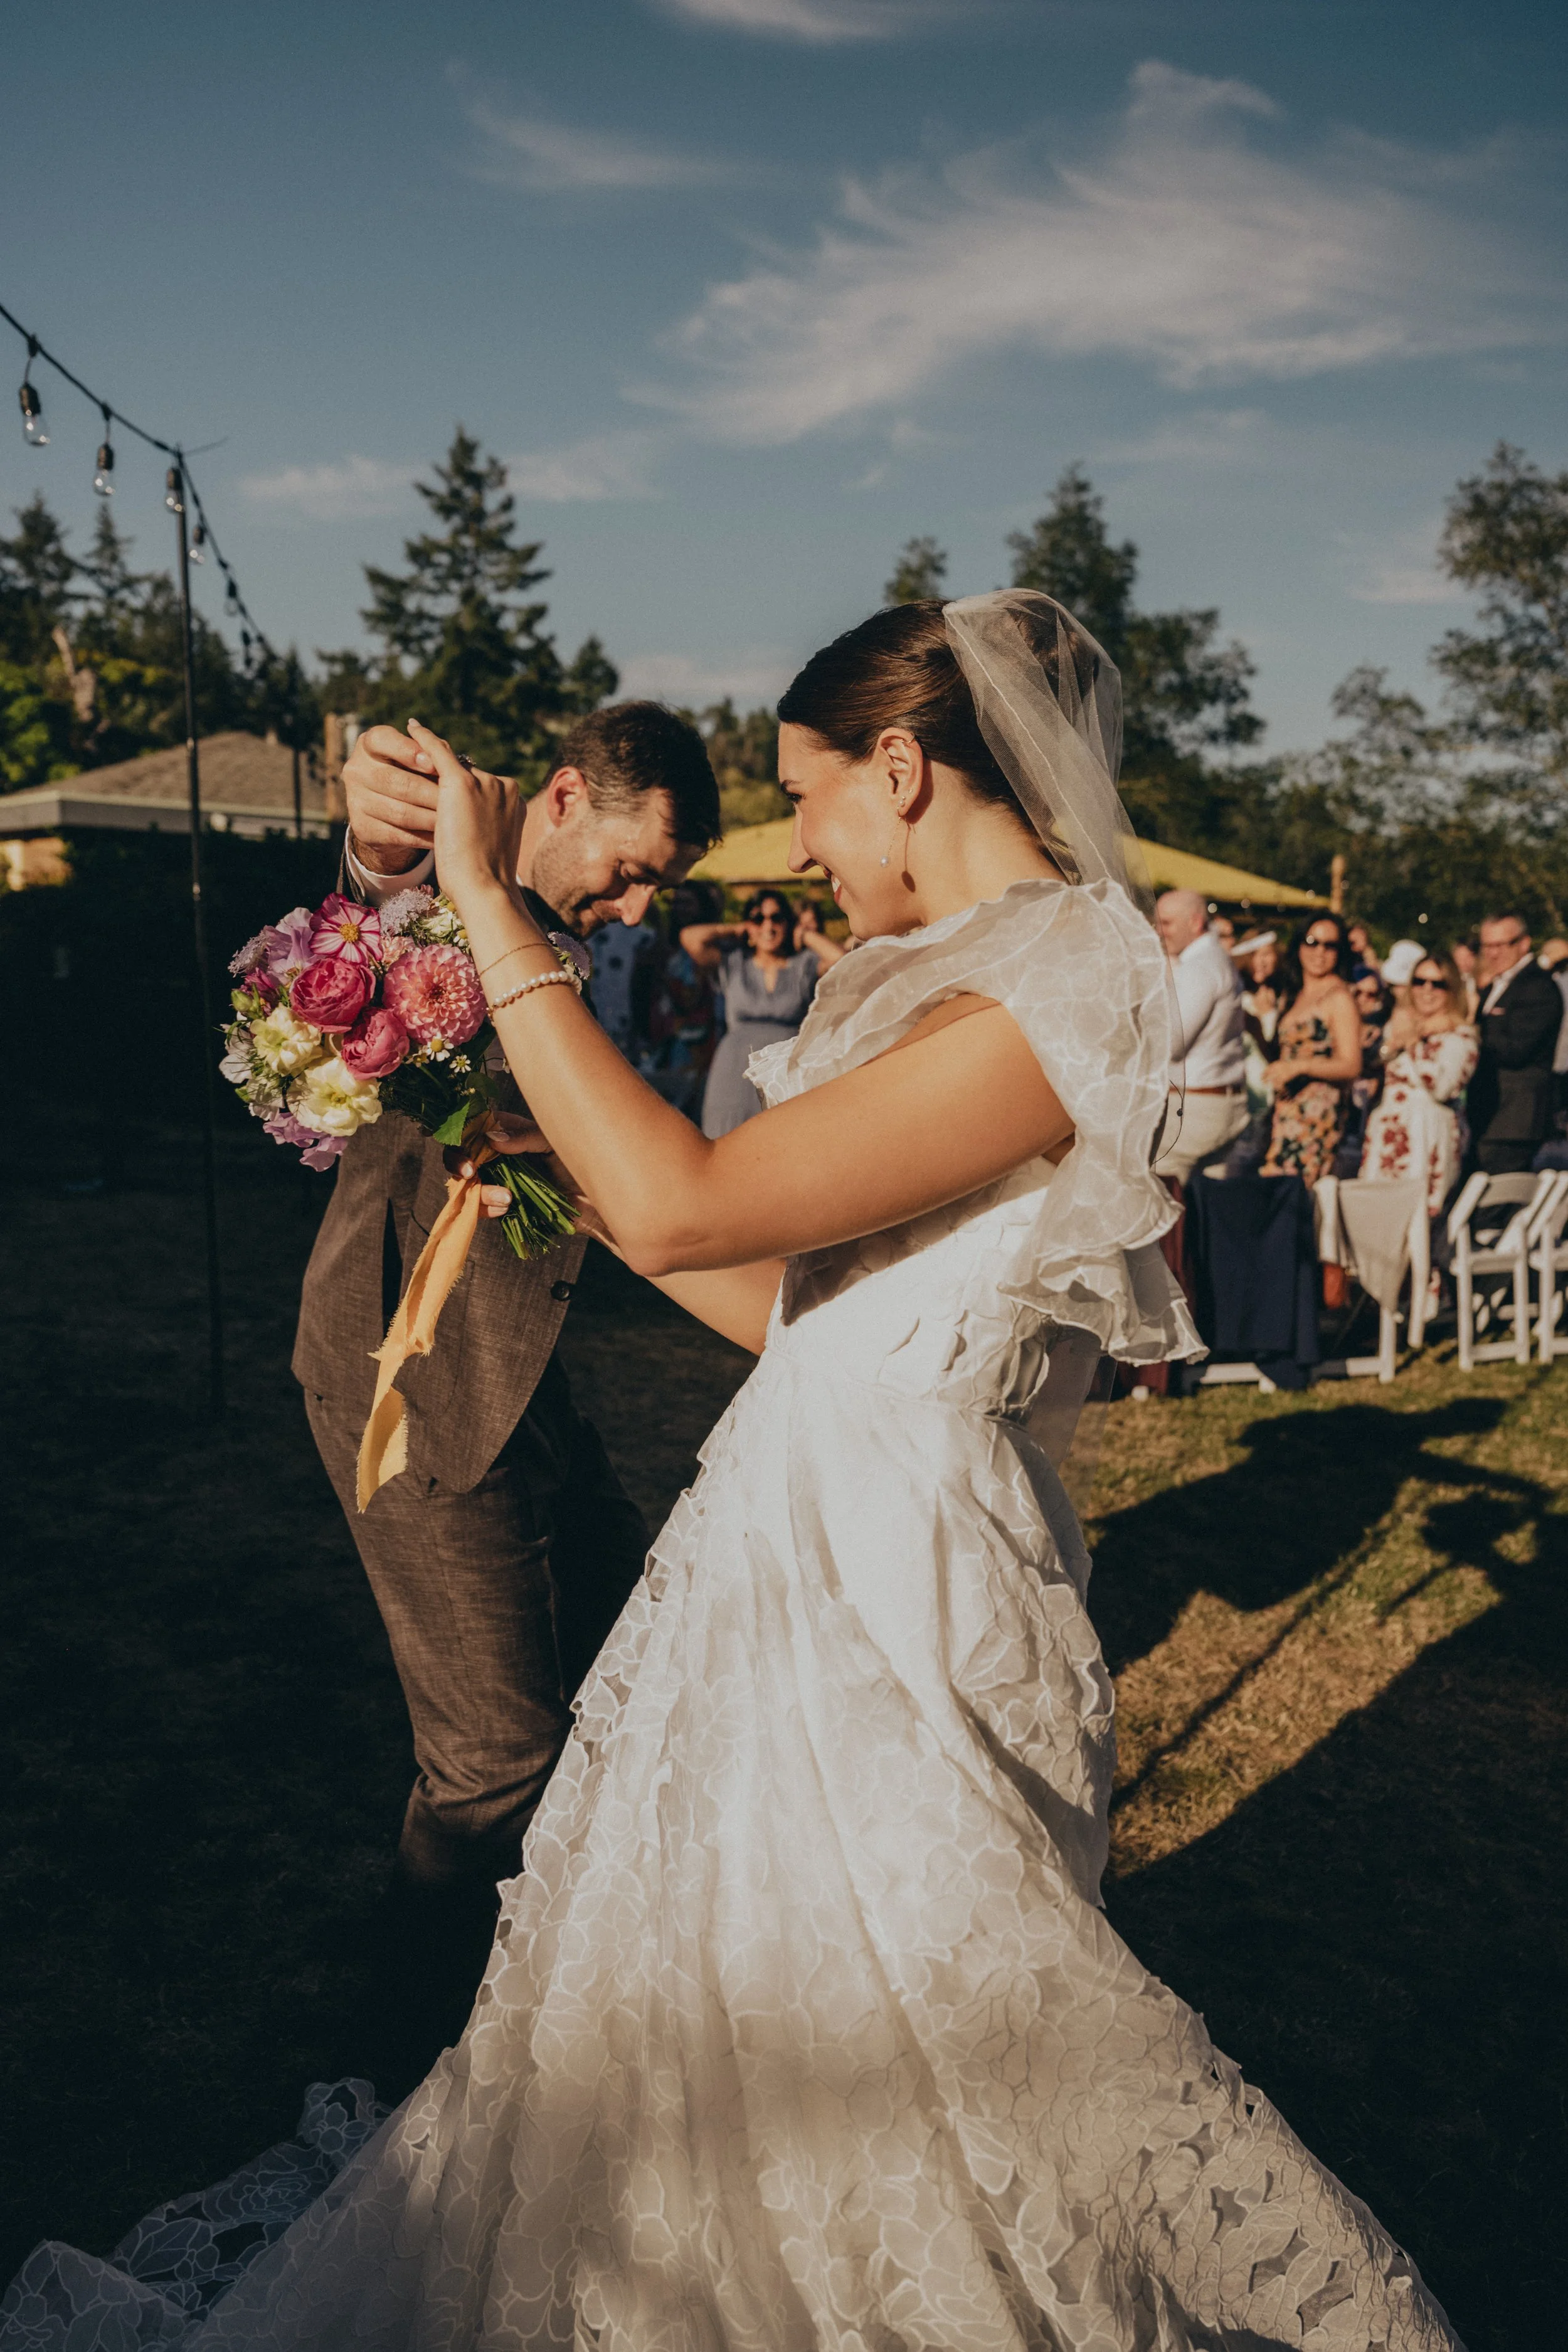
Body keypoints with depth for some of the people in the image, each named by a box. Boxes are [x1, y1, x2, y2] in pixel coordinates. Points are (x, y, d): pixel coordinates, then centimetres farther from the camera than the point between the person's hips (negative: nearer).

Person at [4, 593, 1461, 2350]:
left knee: (899, 2033, 11)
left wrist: (489, 905, -20)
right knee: (704, 1984, 22)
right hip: (798, 1526, 9)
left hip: (888, 1577, -8)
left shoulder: (1054, 990, -21)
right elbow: (791, 1303, 10)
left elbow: (684, 1204, -27)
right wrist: (566, 1187, 14)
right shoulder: (959, 979, 9)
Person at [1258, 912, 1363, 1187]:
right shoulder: (1297, 996, 19)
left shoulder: (1339, 998, -5)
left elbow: (1351, 1065, -13)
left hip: (1318, 1111, -8)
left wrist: (1300, 1066, -22)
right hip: (1286, 1110, 8)